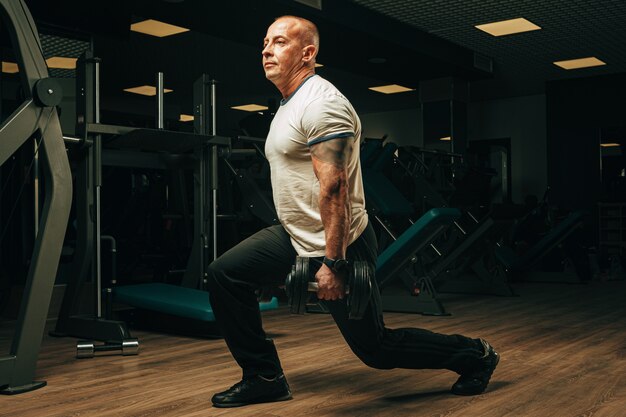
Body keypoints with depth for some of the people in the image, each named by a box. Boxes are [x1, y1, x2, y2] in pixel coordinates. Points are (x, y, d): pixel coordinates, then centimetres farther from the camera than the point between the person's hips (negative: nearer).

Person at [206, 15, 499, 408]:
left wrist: (331, 262, -29)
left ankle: (474, 356, 22)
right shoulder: (288, 106, 14)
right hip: (296, 237, 9)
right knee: (225, 275, 1)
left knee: (376, 348, 1)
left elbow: (334, 188, -26)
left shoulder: (320, 104, -18)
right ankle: (264, 379, 10)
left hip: (338, 246, -9)